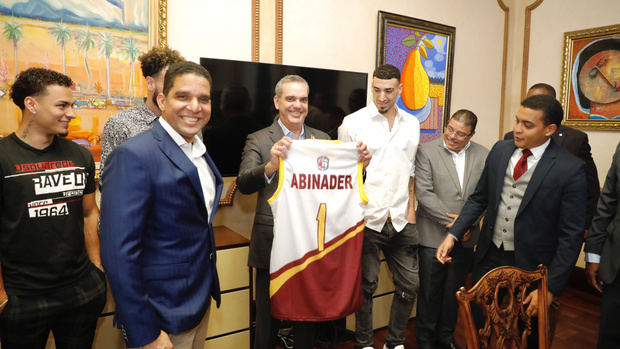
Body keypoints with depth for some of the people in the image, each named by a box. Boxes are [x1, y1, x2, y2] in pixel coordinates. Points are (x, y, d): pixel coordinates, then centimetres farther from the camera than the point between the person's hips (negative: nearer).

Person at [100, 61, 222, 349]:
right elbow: (119, 254, -23)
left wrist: (208, 290, 11)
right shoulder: (133, 156, -20)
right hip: (165, 319, -7)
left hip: (203, 300, 8)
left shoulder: (200, 151, 5)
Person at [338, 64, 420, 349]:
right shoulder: (353, 122, -3)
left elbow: (411, 170, 15)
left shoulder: (411, 124, 9)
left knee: (409, 284, 10)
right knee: (366, 285, 9)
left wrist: (411, 208, 8)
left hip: (401, 220, 4)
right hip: (367, 219, -3)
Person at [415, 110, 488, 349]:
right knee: (430, 290, 7)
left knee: (454, 289, 16)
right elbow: (424, 193, -13)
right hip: (434, 235, -3)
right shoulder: (426, 152, -7)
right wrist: (451, 220, -15)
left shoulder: (483, 155, 3)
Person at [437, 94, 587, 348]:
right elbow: (478, 198, 8)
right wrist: (453, 235, -2)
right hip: (489, 257, 4)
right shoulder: (500, 150, 0)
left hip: (530, 266, -4)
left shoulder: (570, 170, -14)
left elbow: (571, 235, -12)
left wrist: (551, 288, -13)